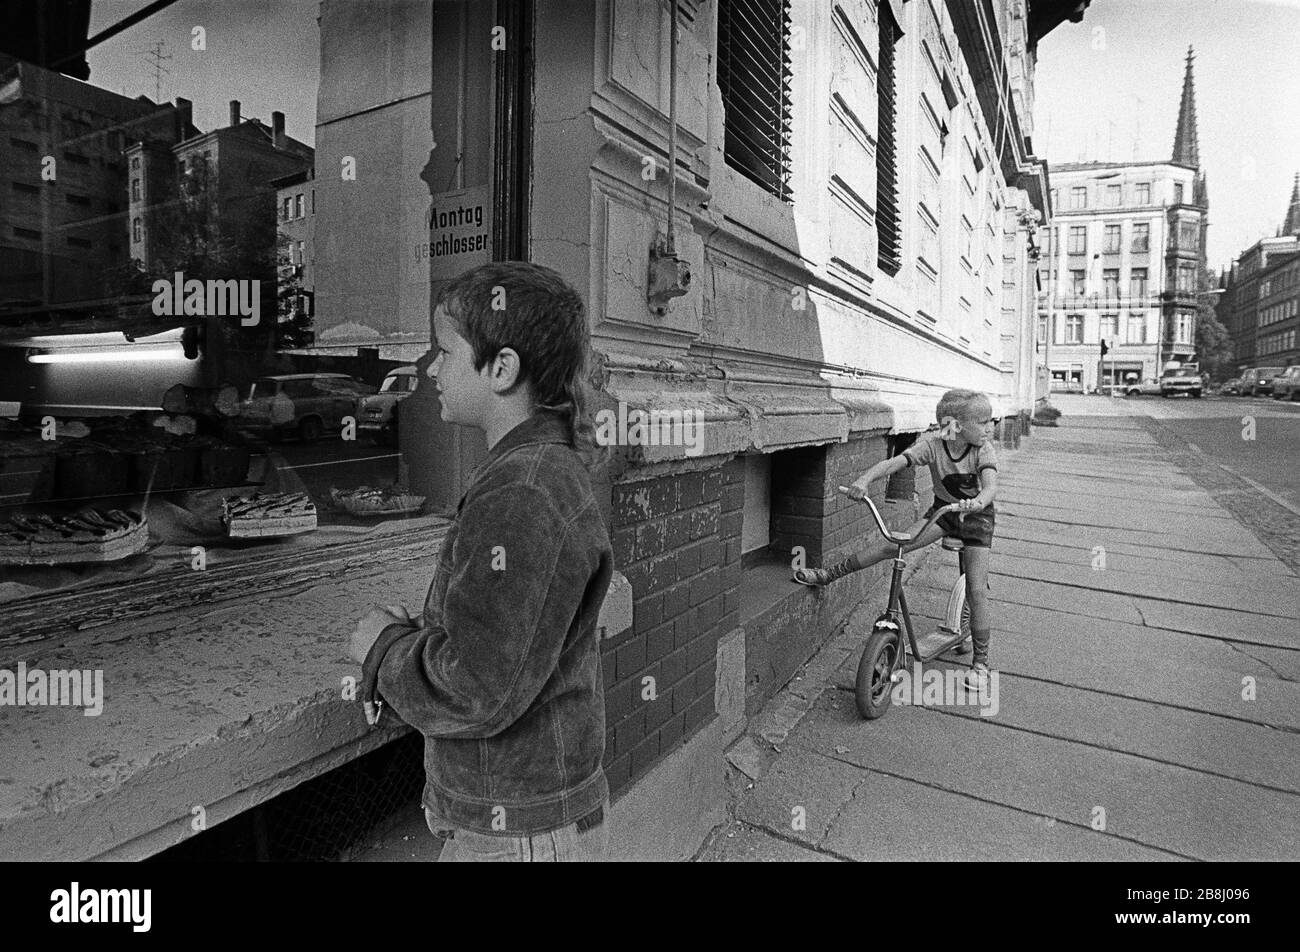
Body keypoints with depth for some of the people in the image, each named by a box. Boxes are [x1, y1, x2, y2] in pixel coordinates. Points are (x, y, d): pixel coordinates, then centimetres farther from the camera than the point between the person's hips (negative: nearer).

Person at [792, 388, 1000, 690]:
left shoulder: (984, 450, -23)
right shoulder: (932, 444, -21)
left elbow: (991, 485, -39)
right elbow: (895, 462, -34)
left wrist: (978, 501, -62)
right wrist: (865, 479, -53)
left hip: (976, 515, -1)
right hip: (942, 509, 1)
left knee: (976, 591, -6)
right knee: (892, 544, -19)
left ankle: (980, 660, 11)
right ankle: (830, 574, -5)